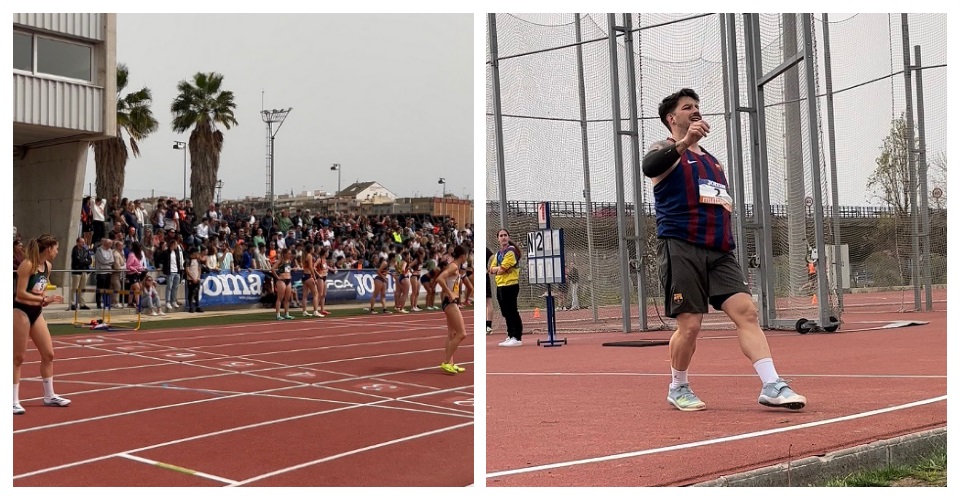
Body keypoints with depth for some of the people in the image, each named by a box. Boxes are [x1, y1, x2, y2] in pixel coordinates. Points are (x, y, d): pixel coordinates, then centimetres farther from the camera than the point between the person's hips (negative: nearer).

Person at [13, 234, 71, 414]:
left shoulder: (47, 266, 6)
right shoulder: (27, 265, -18)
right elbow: (21, 294, -22)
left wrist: (46, 301, -1)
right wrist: (44, 299, -24)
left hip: (36, 312, 8)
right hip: (20, 312, -8)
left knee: (48, 354, 10)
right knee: (18, 357, -2)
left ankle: (49, 396, 22)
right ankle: (14, 401, 6)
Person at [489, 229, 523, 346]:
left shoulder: (511, 251, -10)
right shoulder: (498, 253, 19)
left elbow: (502, 269, -17)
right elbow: (491, 269, 11)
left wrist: (496, 269, 3)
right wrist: (500, 268, -7)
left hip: (510, 285, -9)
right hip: (500, 286, 9)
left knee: (512, 312, -9)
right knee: (506, 313, 12)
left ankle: (517, 338, -8)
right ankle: (510, 336, 19)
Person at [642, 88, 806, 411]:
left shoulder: (711, 160, 25)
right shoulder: (666, 151, 1)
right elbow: (649, 167, -26)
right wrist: (683, 142, -41)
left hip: (719, 251, 6)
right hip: (681, 248, -6)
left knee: (746, 311, -9)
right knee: (690, 325, -6)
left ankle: (772, 386, -13)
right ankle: (677, 388, 15)